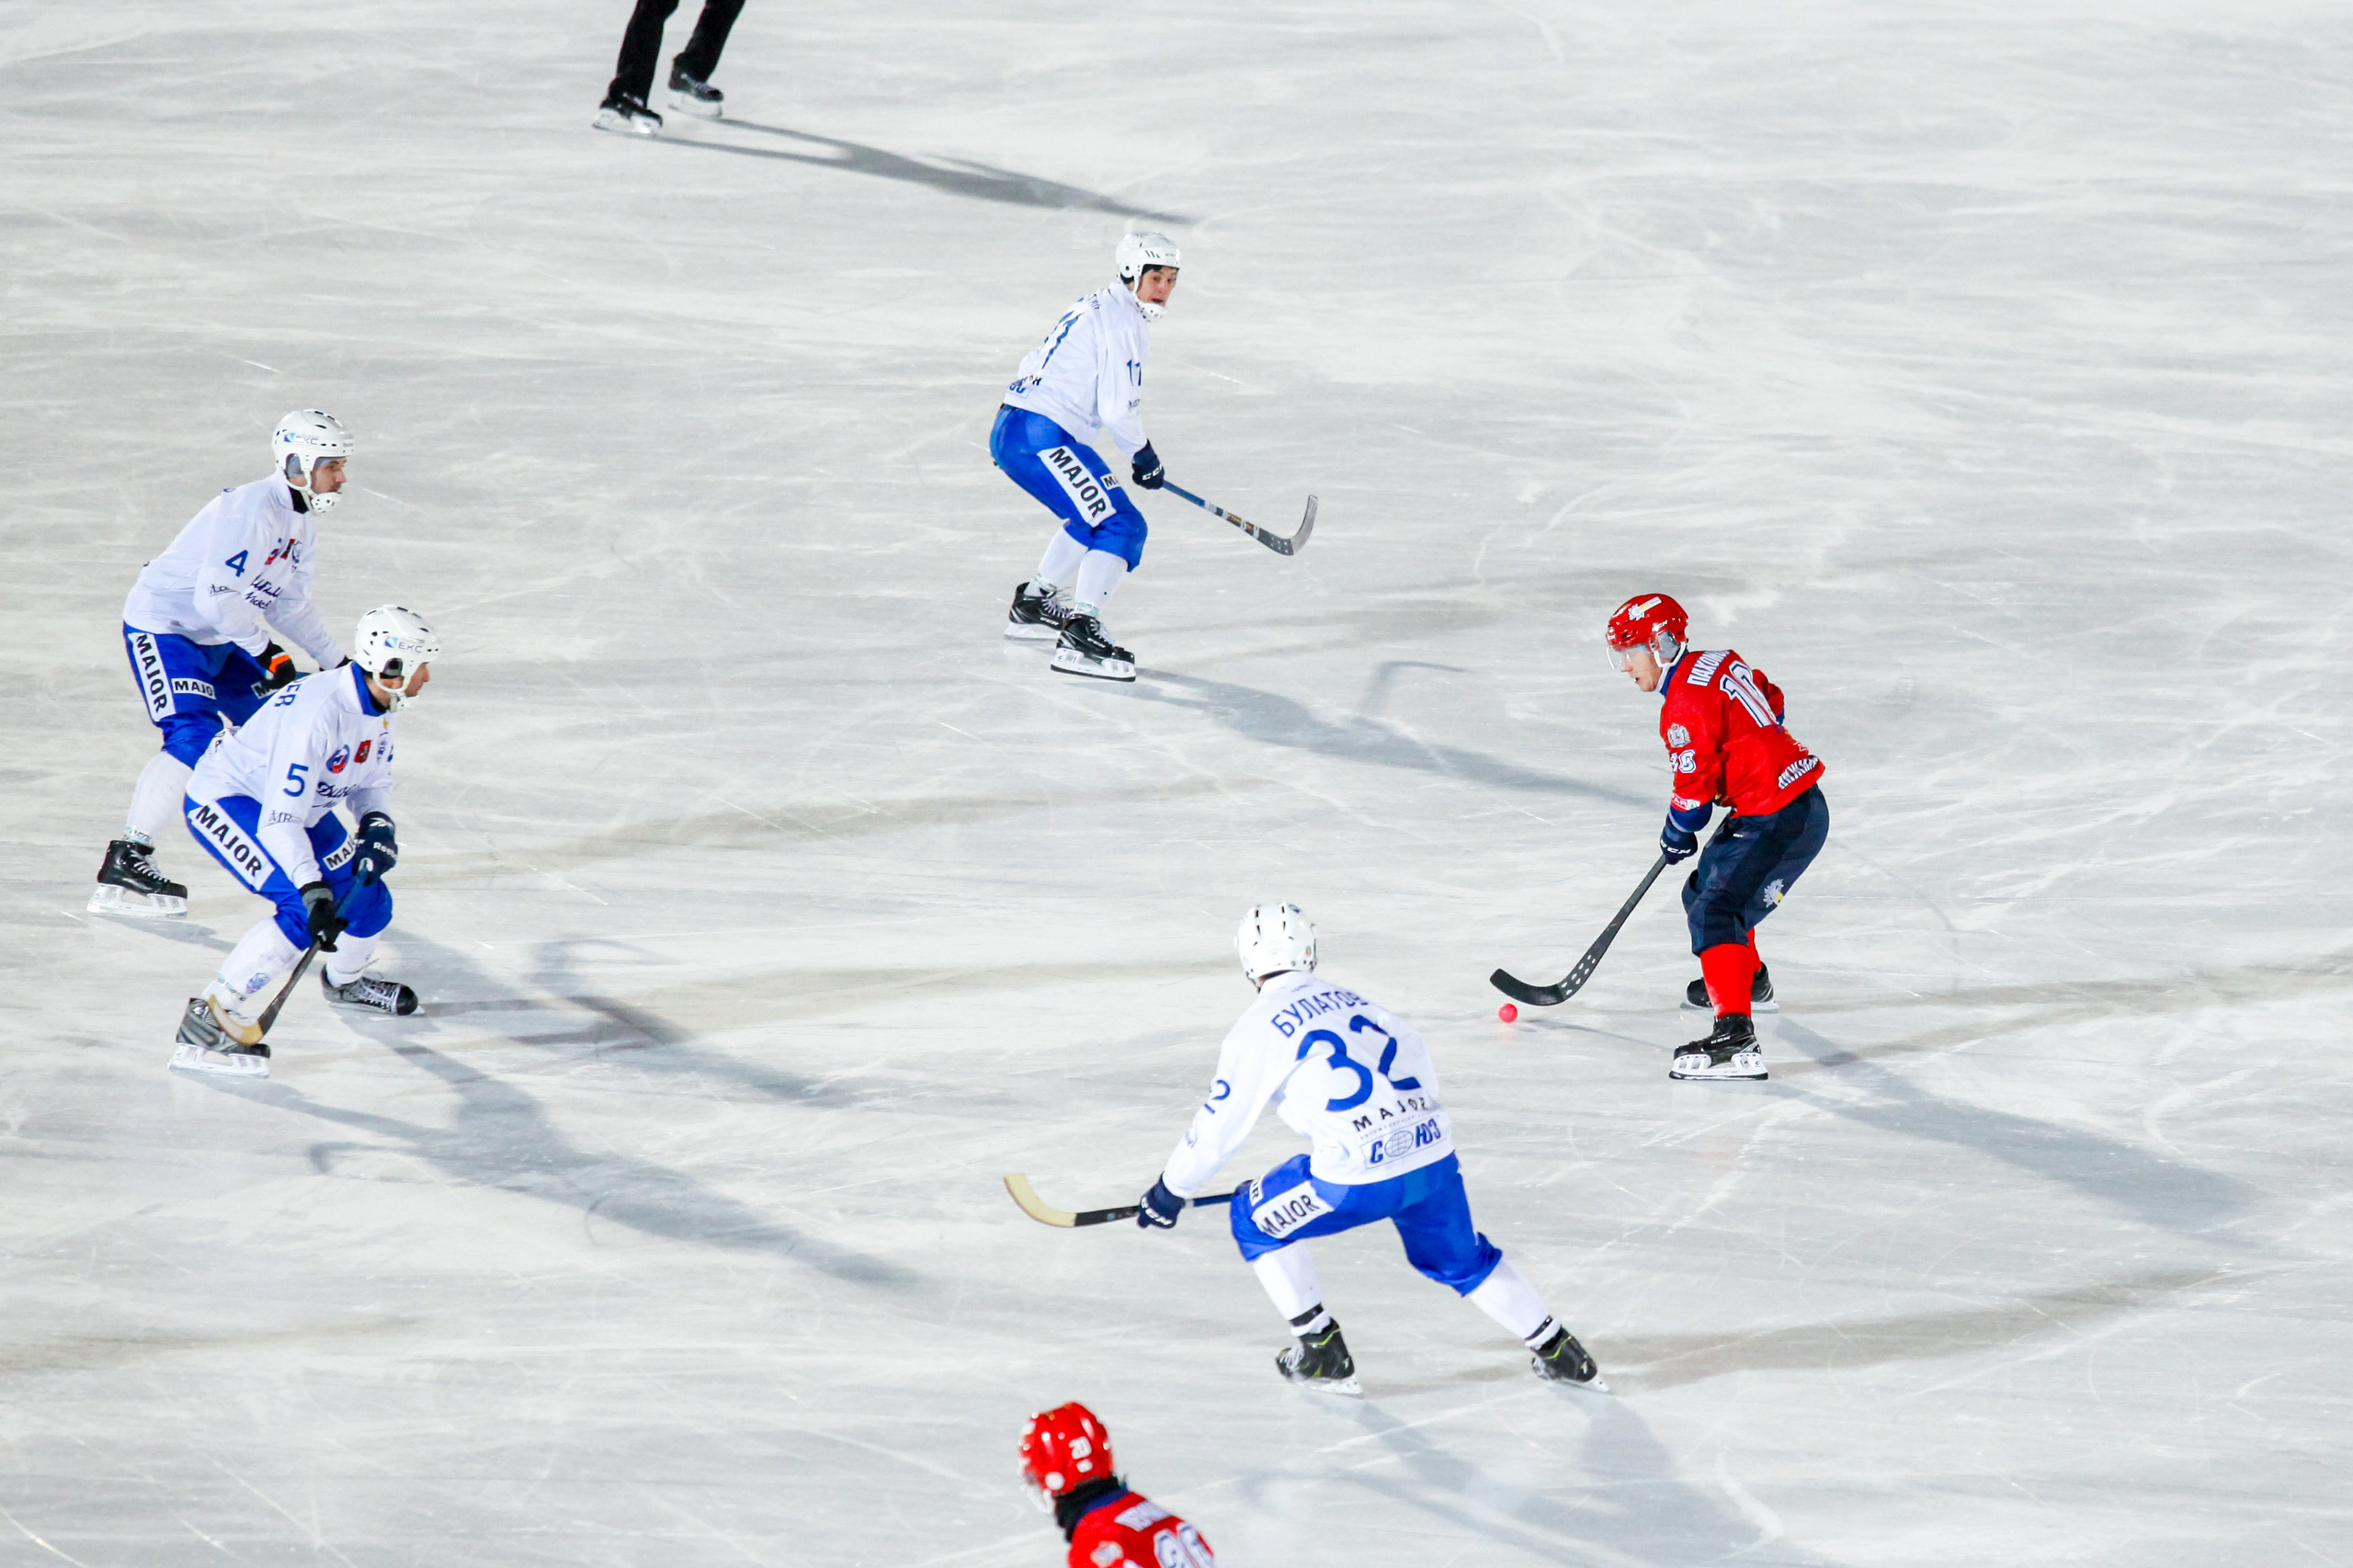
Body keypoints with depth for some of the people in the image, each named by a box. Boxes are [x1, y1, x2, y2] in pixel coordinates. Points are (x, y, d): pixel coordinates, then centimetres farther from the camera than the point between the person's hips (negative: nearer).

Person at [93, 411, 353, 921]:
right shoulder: (251, 510, -25)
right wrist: (266, 652, -23)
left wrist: (336, 663, 11)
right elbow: (215, 596, -31)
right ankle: (123, 864, -27)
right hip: (162, 626, -10)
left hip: (217, 638, 10)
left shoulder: (302, 519, 7)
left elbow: (289, 604, 17)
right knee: (195, 736, -25)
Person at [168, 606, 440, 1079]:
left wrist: (377, 825, -11)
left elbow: (371, 782, 10)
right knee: (304, 913, -27)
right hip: (224, 802, -9)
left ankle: (344, 981, 45)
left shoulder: (380, 706, -6)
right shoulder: (321, 710, -35)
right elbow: (278, 821, -37)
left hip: (299, 805, 9)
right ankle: (207, 1024, -24)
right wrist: (313, 891, -43)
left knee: (370, 904, 11)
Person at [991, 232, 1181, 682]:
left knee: (1092, 514, 30)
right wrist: (1143, 455, 2)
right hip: (1037, 437, -10)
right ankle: (1080, 634, -27)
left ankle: (1033, 605, 41)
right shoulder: (1122, 321, -12)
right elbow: (1118, 409, -15)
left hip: (1011, 428, 10)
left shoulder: (1101, 305, 20)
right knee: (1120, 525, -16)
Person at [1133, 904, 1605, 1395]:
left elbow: (1219, 1123, 3)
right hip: (1433, 1156, 6)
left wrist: (1170, 1192, 17)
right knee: (1460, 1258, 30)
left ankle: (1324, 1354, 17)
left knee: (1254, 1221, 18)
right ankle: (1557, 1350, 31)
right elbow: (1419, 1067, 21)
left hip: (1361, 1178, -6)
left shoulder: (1258, 1028, 0)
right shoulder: (1348, 999, 18)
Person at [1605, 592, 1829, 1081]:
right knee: (1704, 891, 28)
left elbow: (1694, 785, -16)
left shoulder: (1687, 702, -19)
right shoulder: (1720, 662, 10)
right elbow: (1772, 704, 25)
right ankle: (1750, 983, 53)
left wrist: (1677, 833, 3)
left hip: (1780, 819, -11)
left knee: (1716, 913, -20)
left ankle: (1735, 1037, -34)